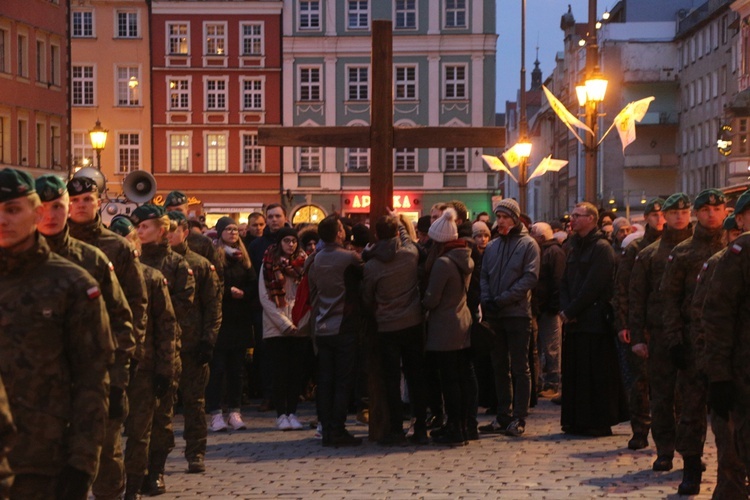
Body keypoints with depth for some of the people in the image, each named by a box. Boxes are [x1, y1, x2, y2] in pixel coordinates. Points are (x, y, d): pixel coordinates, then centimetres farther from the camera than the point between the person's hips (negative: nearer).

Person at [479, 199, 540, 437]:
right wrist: (487, 300, -7)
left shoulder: (528, 244, -3)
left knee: (519, 368, -1)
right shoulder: (492, 246, 13)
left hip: (518, 313, -5)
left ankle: (519, 418, 3)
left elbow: (530, 277, -11)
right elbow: (484, 276, 12)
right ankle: (503, 417, 17)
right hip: (495, 315, 5)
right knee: (500, 367, 10)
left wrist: (502, 299, -16)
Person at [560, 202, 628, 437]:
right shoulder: (574, 248, 18)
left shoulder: (601, 248, -8)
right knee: (573, 371, 9)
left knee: (596, 372, -4)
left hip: (595, 320, -8)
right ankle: (577, 420, 16)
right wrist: (565, 310, -3)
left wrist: (570, 311, -13)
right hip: (573, 321, 8)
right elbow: (565, 283, 14)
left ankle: (600, 423, 2)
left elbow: (592, 286, -15)